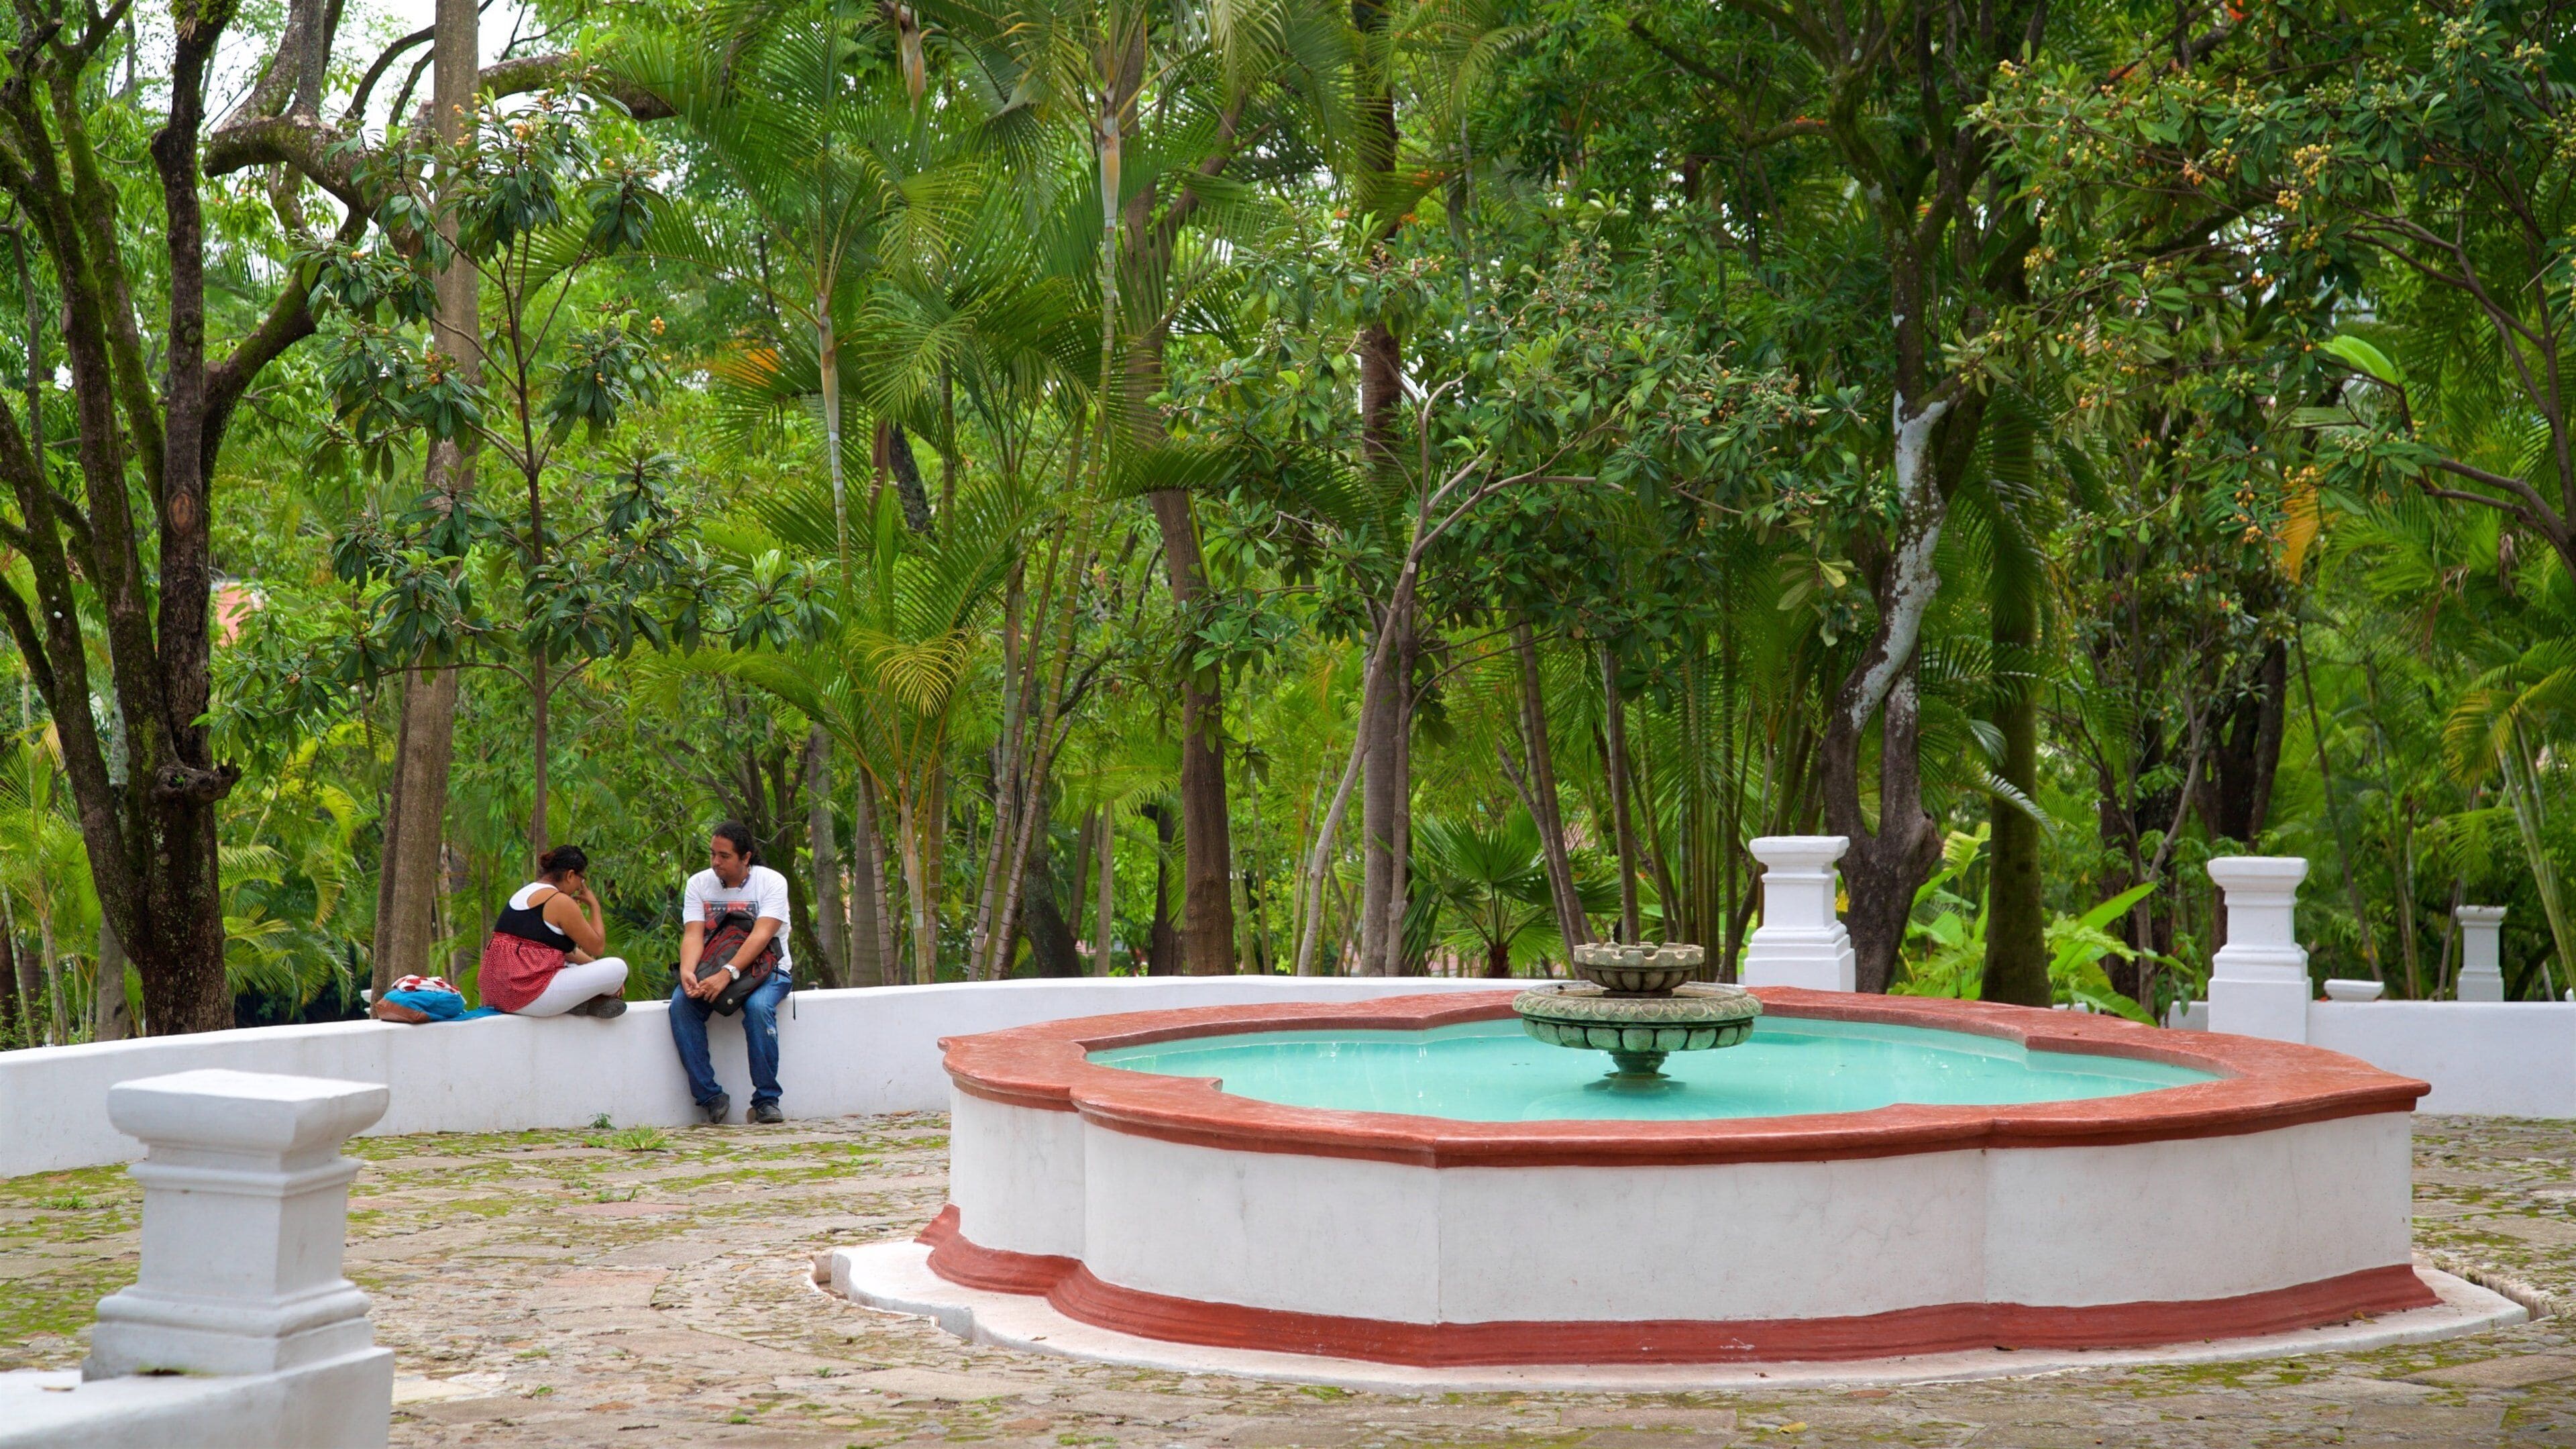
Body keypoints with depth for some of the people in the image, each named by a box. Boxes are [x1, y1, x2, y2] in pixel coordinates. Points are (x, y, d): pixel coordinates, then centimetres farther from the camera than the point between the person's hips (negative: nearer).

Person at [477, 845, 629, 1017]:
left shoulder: (526, 892, 21)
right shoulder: (561, 902, -9)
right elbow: (597, 947, -3)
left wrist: (593, 965, 22)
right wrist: (594, 905, 8)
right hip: (530, 996, -10)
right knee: (618, 968, -9)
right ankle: (594, 1001, 17)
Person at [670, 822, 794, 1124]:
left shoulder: (771, 882, -9)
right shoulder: (699, 883, 3)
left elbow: (761, 935, -22)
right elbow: (693, 935, -9)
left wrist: (728, 973, -35)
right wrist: (687, 971, -30)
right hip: (712, 971, 3)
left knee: (758, 1007, -35)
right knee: (680, 1005, -26)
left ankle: (766, 1101, -26)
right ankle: (710, 1097, -22)